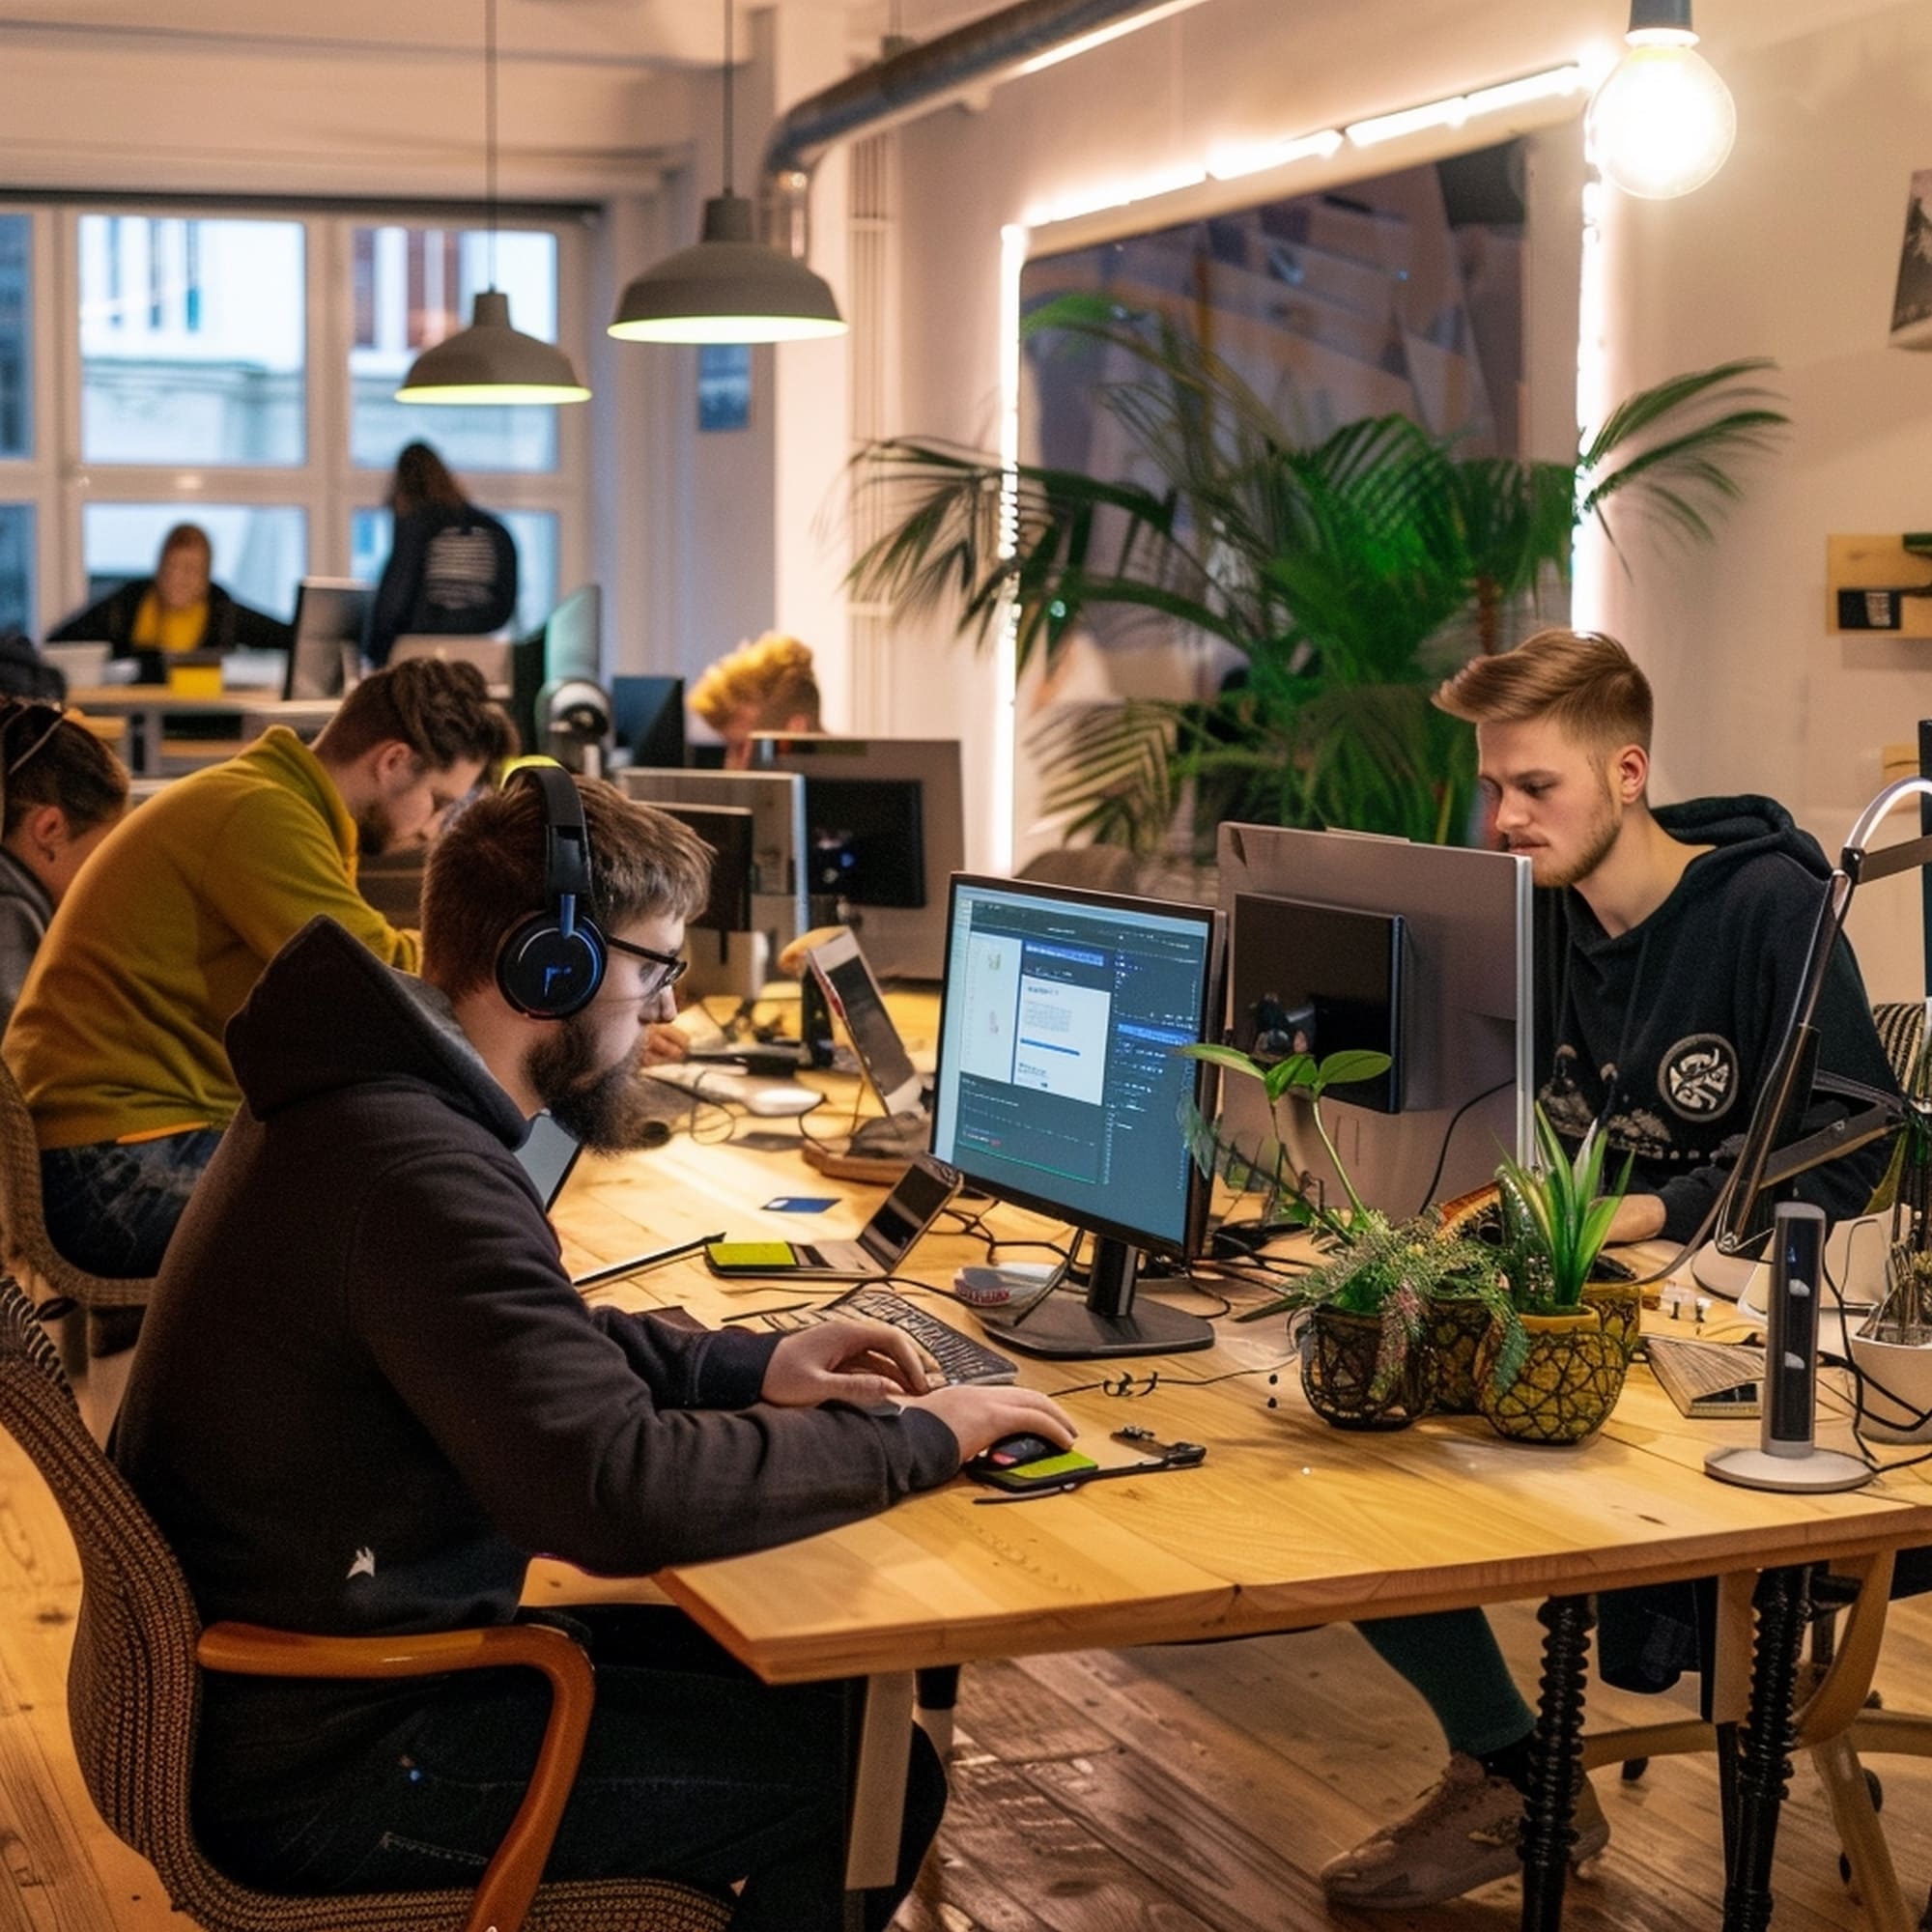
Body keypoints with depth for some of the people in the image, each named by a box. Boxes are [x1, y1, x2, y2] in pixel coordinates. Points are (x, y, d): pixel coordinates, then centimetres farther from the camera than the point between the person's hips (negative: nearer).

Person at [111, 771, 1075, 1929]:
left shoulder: (380, 1095, 5)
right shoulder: (419, 1169, -28)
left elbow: (534, 1347, 20)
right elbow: (618, 1493, -32)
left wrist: (748, 1366, 6)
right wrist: (915, 1438, -19)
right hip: (323, 1763, -10)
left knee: (792, 1678, 15)